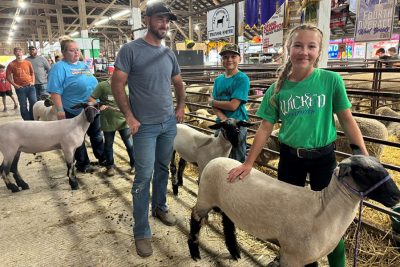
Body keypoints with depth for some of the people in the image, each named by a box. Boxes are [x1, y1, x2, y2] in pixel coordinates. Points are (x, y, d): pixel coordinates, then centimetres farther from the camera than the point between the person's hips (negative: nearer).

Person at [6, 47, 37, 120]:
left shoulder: (28, 63, 6)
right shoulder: (11, 64, -2)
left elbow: (32, 73, 17)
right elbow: (8, 76, 2)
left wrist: (33, 82, 4)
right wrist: (15, 85, -7)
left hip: (30, 86, 2)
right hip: (20, 88, -2)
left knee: (34, 103, 2)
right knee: (23, 106, 3)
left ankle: (32, 120, 17)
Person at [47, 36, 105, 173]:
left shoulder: (83, 65, 12)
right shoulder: (59, 67, -10)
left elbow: (93, 84, 21)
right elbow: (55, 91, -17)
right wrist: (59, 110, -23)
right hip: (74, 112, -7)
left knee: (96, 135, 17)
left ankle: (103, 158, 32)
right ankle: (82, 164, 21)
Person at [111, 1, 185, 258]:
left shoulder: (169, 54, 9)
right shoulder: (130, 50, -8)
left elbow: (179, 83, 22)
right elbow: (117, 85, -10)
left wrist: (181, 107, 12)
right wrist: (130, 117, -15)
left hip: (169, 123, 6)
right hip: (145, 126, -5)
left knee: (163, 169, 17)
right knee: (144, 176, -3)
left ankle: (160, 207, 39)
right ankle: (142, 232, 10)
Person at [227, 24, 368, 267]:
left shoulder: (331, 80, -9)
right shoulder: (278, 88, -4)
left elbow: (347, 120, -3)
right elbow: (265, 128, -1)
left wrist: (365, 157, -8)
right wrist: (248, 163, -3)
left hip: (323, 157, -2)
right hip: (289, 157, 2)